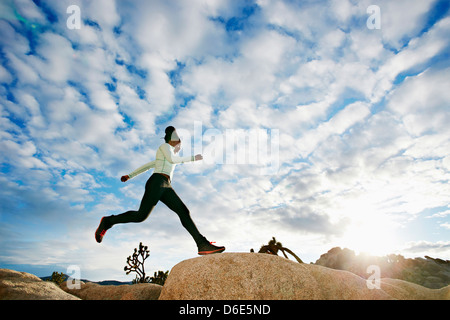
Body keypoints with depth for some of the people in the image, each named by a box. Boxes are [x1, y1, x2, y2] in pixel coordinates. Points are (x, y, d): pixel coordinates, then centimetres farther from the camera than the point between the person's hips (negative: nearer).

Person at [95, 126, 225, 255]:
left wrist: (130, 175, 41)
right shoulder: (165, 146, 11)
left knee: (184, 212, -9)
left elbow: (148, 165, 37)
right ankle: (108, 222, 5)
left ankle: (203, 245, -20)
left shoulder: (171, 155, 34)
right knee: (141, 215, -15)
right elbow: (172, 159, -9)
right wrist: (192, 158, -1)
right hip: (157, 182, -8)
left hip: (166, 187, 8)